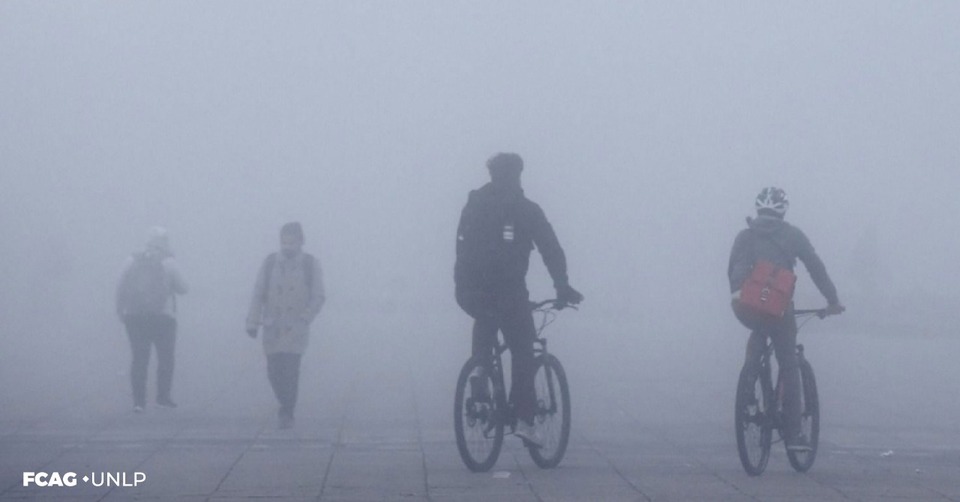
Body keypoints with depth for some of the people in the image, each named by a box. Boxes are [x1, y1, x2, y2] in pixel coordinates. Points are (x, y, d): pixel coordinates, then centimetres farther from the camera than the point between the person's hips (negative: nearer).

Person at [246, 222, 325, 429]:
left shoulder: (311, 264, 0)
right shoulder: (270, 263, 3)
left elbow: (318, 298, 1)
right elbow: (258, 295, 3)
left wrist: (303, 319, -11)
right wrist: (253, 322, -5)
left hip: (296, 329, -2)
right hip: (272, 328, 2)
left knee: (290, 370, -13)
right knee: (275, 371, 3)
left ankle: (287, 414, -4)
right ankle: (286, 404, 28)